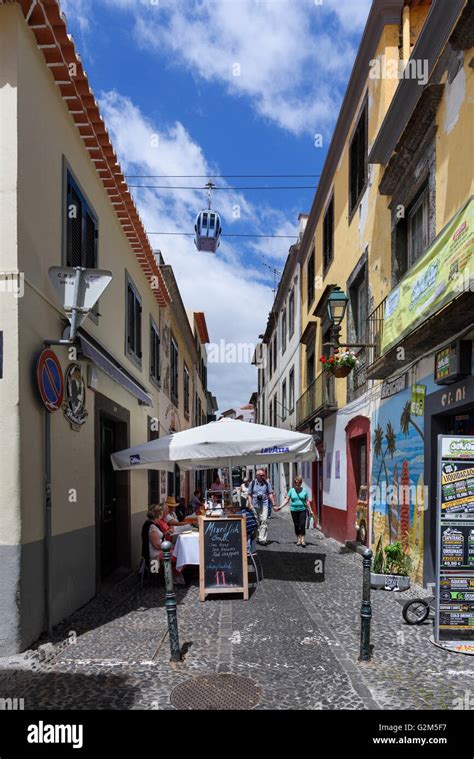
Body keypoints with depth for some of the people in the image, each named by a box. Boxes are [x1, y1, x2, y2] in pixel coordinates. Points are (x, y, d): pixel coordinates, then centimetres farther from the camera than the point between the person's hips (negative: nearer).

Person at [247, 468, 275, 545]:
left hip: (264, 505, -1)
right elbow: (249, 495, 8)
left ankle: (263, 539, -15)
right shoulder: (252, 483, 5)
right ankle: (258, 538, 22)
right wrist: (250, 504, -2)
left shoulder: (267, 482, 4)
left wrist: (274, 504, 4)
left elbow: (270, 494, 7)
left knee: (264, 521, -13)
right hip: (255, 505, 1)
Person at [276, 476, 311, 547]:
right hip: (294, 510, 2)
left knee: (302, 525, -10)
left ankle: (302, 540, -7)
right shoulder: (291, 490, 2)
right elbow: (287, 500, 4)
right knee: (296, 525, 7)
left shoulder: (304, 490, 1)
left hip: (302, 510, -1)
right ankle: (298, 539, 17)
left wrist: (310, 510, 3)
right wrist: (280, 507, -3)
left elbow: (307, 501, 6)